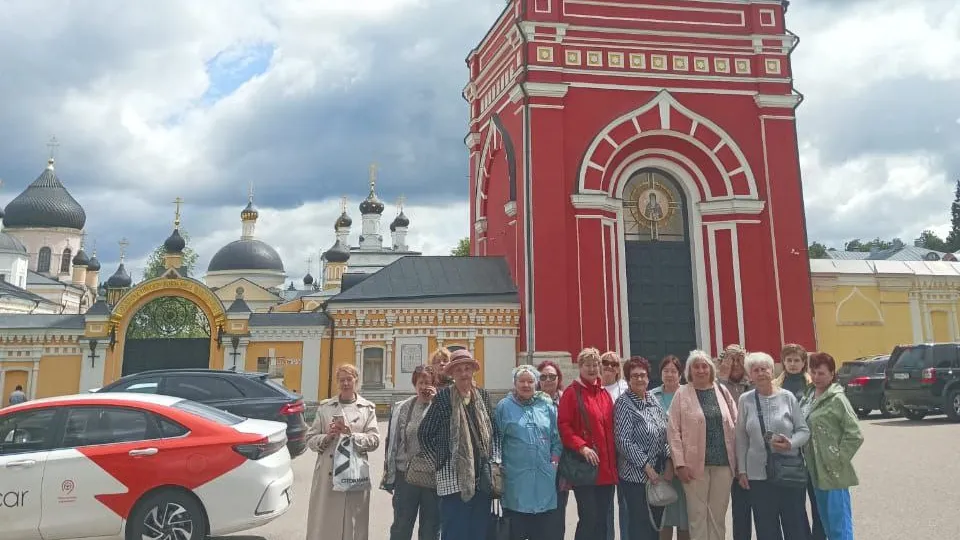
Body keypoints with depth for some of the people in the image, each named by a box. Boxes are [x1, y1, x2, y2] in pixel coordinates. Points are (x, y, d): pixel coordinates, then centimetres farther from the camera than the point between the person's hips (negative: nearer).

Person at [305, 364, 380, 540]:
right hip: (327, 473, 1)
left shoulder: (367, 408, 6)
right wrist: (327, 436, -11)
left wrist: (352, 434, -15)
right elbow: (310, 439, 8)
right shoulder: (324, 407, 9)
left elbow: (374, 440, -1)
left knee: (352, 524, 2)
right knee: (323, 524, 3)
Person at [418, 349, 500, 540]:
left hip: (482, 477, 4)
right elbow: (424, 433, 1)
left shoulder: (483, 395, 9)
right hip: (454, 477, -4)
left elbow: (494, 430, 14)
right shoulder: (444, 396, -4)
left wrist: (494, 461, 4)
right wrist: (439, 460, 1)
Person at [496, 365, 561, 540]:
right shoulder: (504, 406, 0)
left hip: (544, 476, 3)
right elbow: (497, 440, -1)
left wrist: (555, 460, 2)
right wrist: (499, 466, -4)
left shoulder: (547, 406, 8)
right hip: (516, 478, -3)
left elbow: (557, 438, 12)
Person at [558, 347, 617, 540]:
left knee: (602, 520, 12)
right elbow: (563, 425, -11)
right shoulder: (572, 392, -4)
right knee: (589, 518, -6)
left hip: (607, 468, 6)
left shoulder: (604, 394, 15)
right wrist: (582, 447, -21)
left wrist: (614, 460, 12)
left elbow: (610, 428, 19)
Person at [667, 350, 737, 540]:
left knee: (718, 516, 10)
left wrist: (738, 459, 5)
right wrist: (680, 463, -10)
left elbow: (735, 425, 11)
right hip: (695, 464, -3)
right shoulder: (682, 394, -1)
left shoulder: (722, 391, 8)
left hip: (724, 462, 3)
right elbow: (673, 430, -4)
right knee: (698, 515, 3)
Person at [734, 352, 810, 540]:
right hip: (758, 473, 1)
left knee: (795, 524, 8)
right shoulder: (745, 400, 0)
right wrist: (742, 470, 3)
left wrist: (791, 444, -17)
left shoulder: (787, 396, -1)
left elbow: (804, 430, 3)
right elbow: (741, 438, 4)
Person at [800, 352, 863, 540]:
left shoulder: (836, 399, -11)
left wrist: (838, 460, -13)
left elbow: (855, 435, -14)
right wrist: (806, 458, 9)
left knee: (839, 524, -1)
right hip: (816, 471, 7)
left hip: (833, 473, -7)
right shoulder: (808, 397, 9)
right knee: (826, 521, 17)